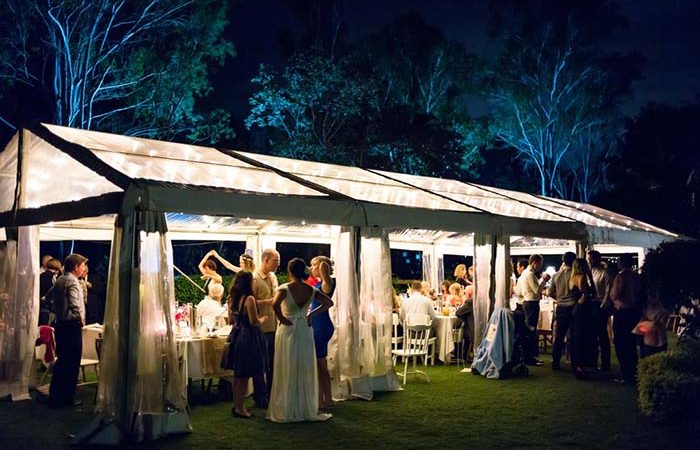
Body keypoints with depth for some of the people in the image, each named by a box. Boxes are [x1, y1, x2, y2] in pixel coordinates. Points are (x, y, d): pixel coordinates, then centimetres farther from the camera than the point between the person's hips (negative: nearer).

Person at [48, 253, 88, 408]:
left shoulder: (59, 280, 12)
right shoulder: (72, 281, -16)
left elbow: (50, 296, 25)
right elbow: (75, 305, -25)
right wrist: (81, 320, -13)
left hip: (60, 324, 9)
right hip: (72, 325, -9)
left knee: (61, 361, 16)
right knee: (72, 362, -1)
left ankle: (55, 396, 22)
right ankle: (67, 398, 3)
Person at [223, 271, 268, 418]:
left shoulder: (231, 299, 6)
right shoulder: (249, 299, -18)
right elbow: (254, 322, -19)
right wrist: (263, 319, 1)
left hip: (236, 337, 8)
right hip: (248, 338, -8)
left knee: (237, 375, 16)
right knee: (244, 376, 1)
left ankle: (237, 405, 25)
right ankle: (239, 408, 7)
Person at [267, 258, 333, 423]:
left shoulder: (284, 289, -12)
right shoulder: (311, 290, 0)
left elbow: (275, 304, -29)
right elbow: (329, 302, 5)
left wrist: (282, 319, -14)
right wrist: (313, 313, 7)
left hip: (287, 329, -3)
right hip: (305, 330, 3)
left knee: (287, 372, 5)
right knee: (306, 371, 11)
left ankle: (287, 411, 10)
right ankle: (307, 410, 18)